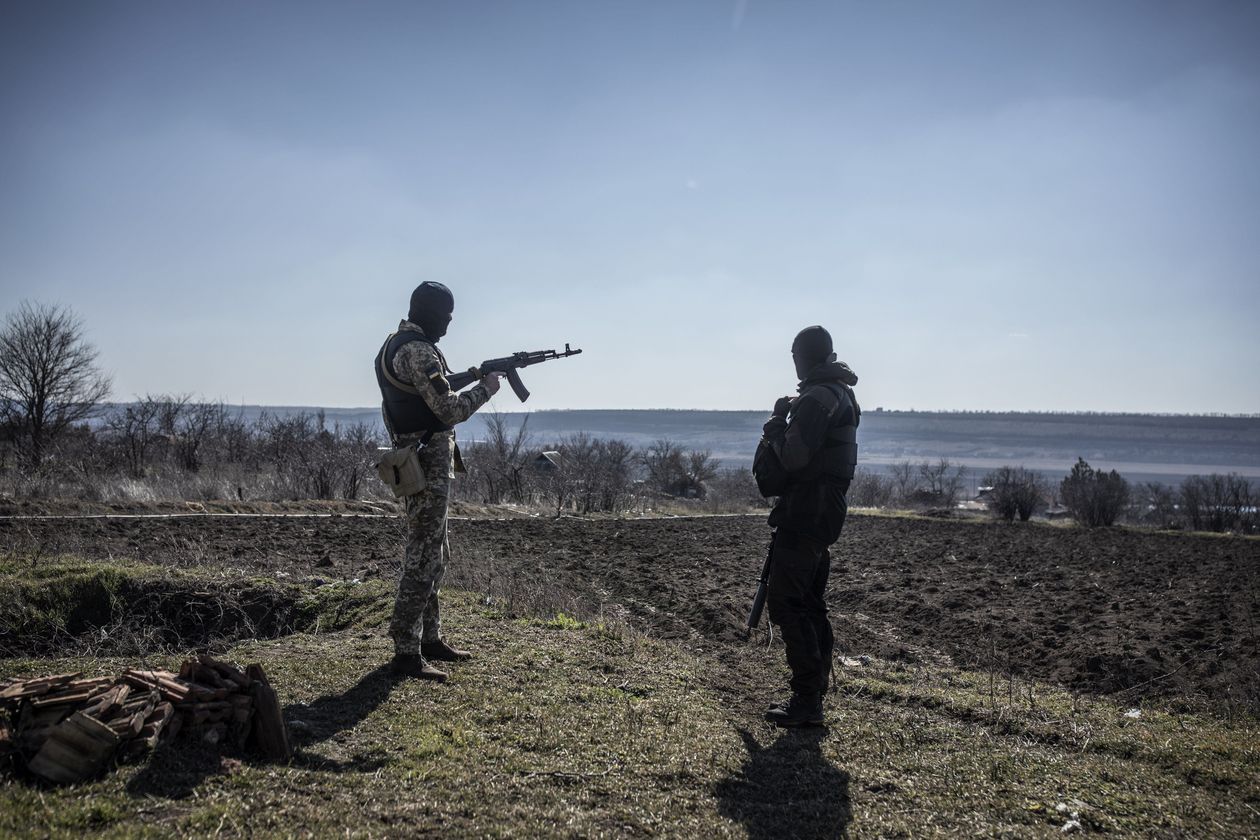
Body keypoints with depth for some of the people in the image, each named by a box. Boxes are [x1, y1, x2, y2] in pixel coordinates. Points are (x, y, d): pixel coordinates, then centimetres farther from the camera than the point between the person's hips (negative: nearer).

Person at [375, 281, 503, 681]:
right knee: (422, 557, -7)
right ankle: (406, 652, -3)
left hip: (419, 459, 11)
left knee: (434, 555, 17)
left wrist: (467, 379, 13)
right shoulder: (418, 352, -18)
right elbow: (449, 411, -20)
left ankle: (430, 638, 26)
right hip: (429, 463, -11)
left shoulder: (396, 344, 15)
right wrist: (485, 388, -7)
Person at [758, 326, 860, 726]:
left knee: (786, 603, -7)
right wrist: (783, 429, 12)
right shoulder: (844, 395, 15)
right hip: (827, 513, 10)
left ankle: (807, 700, -6)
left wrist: (777, 425, -6)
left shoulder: (815, 399, -16)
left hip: (805, 513, -10)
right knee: (811, 604, 15)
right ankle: (814, 695, 20)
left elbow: (793, 459, -20)